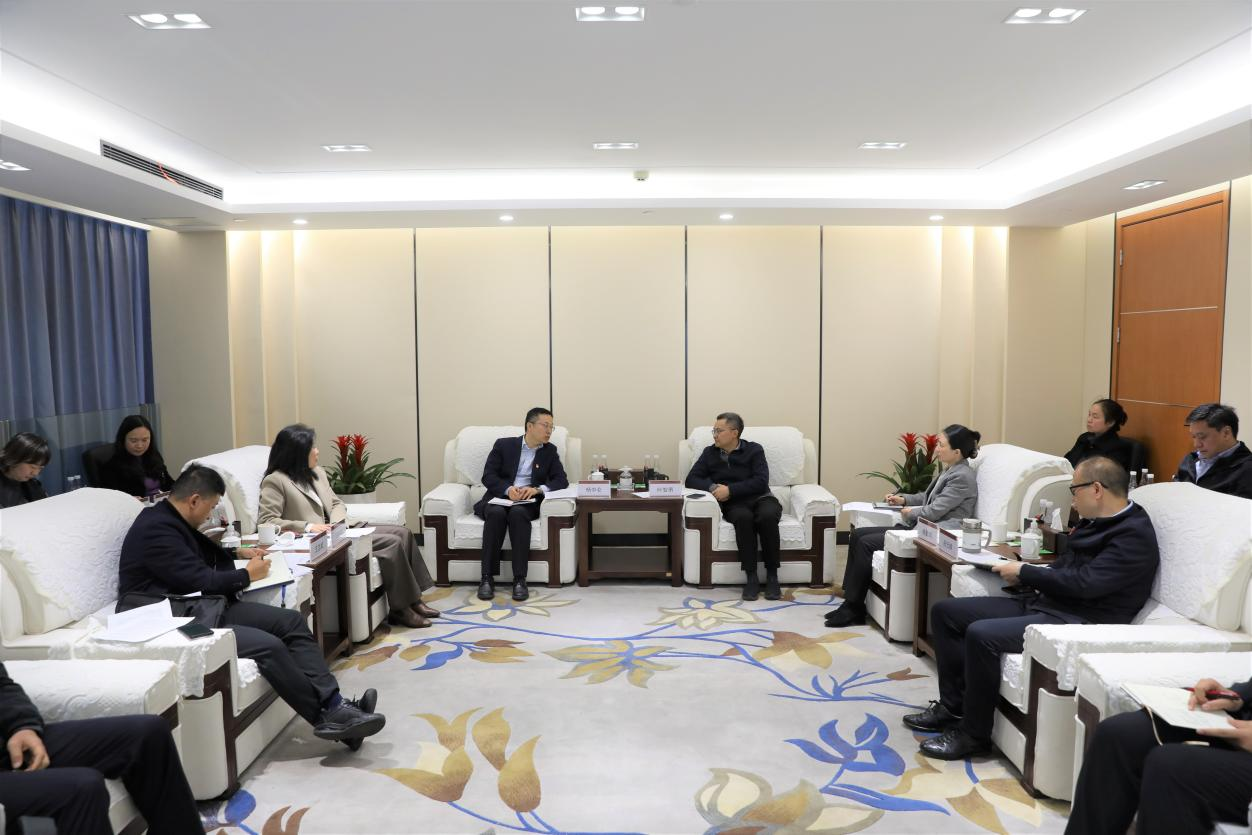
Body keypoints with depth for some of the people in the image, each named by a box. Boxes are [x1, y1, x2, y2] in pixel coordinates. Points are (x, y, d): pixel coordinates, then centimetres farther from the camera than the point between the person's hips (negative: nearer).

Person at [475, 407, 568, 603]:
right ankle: (487, 578, -31)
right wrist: (508, 489, -21)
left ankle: (520, 579, -35)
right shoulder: (503, 445, 7)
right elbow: (488, 476, -1)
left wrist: (537, 489, -17)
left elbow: (562, 480, 1)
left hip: (527, 503, 0)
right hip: (499, 498, 0)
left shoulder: (550, 451, 12)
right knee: (497, 513, -36)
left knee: (517, 513, -36)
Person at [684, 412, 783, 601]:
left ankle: (772, 575, -24)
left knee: (768, 516, -36)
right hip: (734, 504, 1)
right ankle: (751, 577, -30)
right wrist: (712, 487, -13)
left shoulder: (754, 450, 4)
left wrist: (730, 490, -16)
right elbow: (691, 479, 6)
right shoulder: (710, 453, 12)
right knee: (743, 517, -36)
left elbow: (761, 482, -8)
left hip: (760, 498, 0)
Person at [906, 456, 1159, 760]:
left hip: (1078, 620, -10)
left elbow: (1085, 582, -23)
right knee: (945, 611, 3)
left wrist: (1024, 572, -12)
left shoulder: (1135, 534, -14)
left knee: (981, 634, -30)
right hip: (1041, 601, 10)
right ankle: (952, 705, 7)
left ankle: (973, 734, -13)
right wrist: (1023, 571, 1)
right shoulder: (1097, 522, 15)